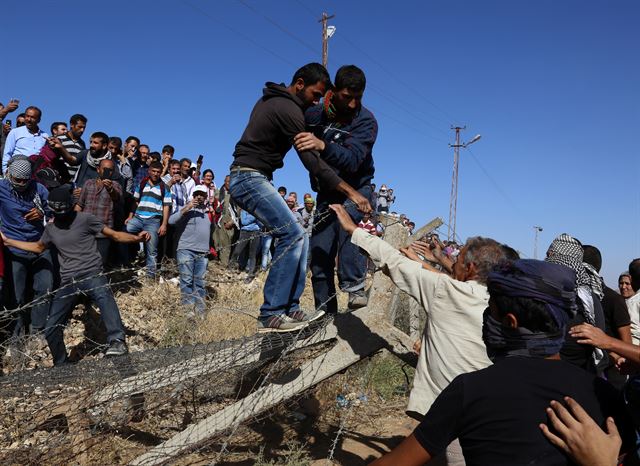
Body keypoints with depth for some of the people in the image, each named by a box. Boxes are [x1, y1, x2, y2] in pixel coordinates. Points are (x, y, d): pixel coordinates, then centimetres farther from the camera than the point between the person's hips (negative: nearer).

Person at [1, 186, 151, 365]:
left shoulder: (85, 219, 0)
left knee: (104, 296, -41)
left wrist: (136, 238, -18)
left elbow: (114, 235, -2)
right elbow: (39, 247, 35)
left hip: (91, 273, -6)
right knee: (51, 328, 8)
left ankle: (117, 341, -54)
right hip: (68, 281, 6)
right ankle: (61, 365, 30)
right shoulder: (50, 228, 15)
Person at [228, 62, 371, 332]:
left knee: (296, 237, 5)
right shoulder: (288, 109, -16)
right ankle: (270, 315, -17)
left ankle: (289, 308, 4)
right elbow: (312, 161, -21)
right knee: (292, 235, -19)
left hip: (247, 179, 10)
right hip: (250, 178, -10)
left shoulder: (272, 99, 15)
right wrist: (350, 192, -21)